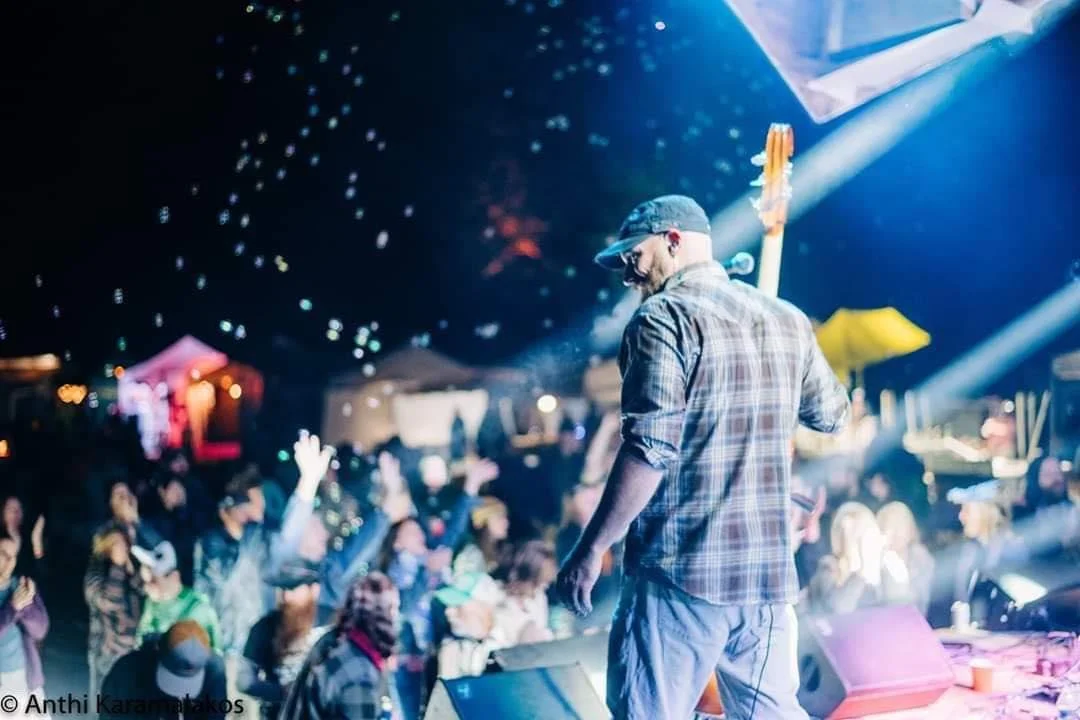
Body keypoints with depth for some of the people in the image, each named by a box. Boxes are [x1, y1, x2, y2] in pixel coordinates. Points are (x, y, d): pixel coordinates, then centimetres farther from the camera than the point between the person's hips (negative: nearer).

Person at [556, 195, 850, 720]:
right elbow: (832, 414, 25)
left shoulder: (665, 318, -10)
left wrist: (592, 547, -14)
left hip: (681, 571, -7)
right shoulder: (787, 320, 11)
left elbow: (650, 450, -19)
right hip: (768, 569, 7)